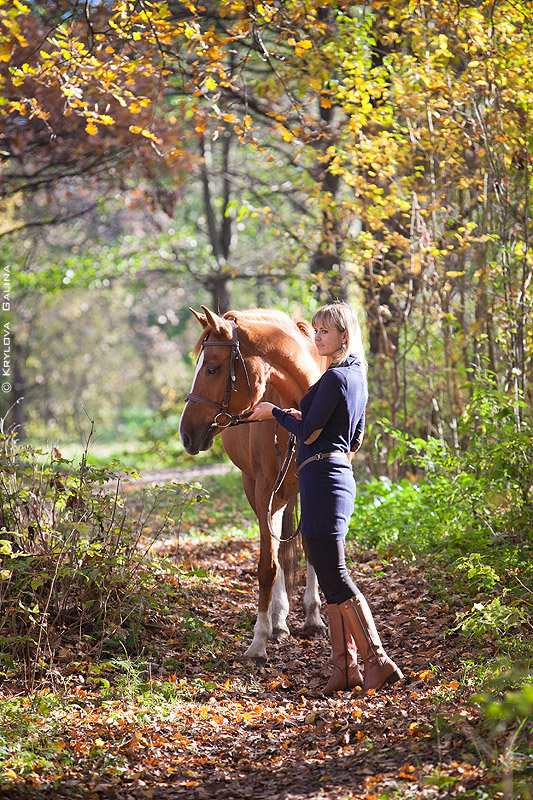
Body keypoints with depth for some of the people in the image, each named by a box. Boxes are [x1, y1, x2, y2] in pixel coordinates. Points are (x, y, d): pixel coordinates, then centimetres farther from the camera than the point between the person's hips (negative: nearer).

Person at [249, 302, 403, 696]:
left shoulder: (334, 378, -14)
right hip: (342, 475, 10)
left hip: (323, 477, -10)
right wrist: (303, 417, 24)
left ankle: (378, 660, -10)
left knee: (335, 577, -8)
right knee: (332, 578, 11)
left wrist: (275, 413, -1)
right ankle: (346, 666, 11)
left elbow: (308, 434, -16)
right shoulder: (357, 377, 15)